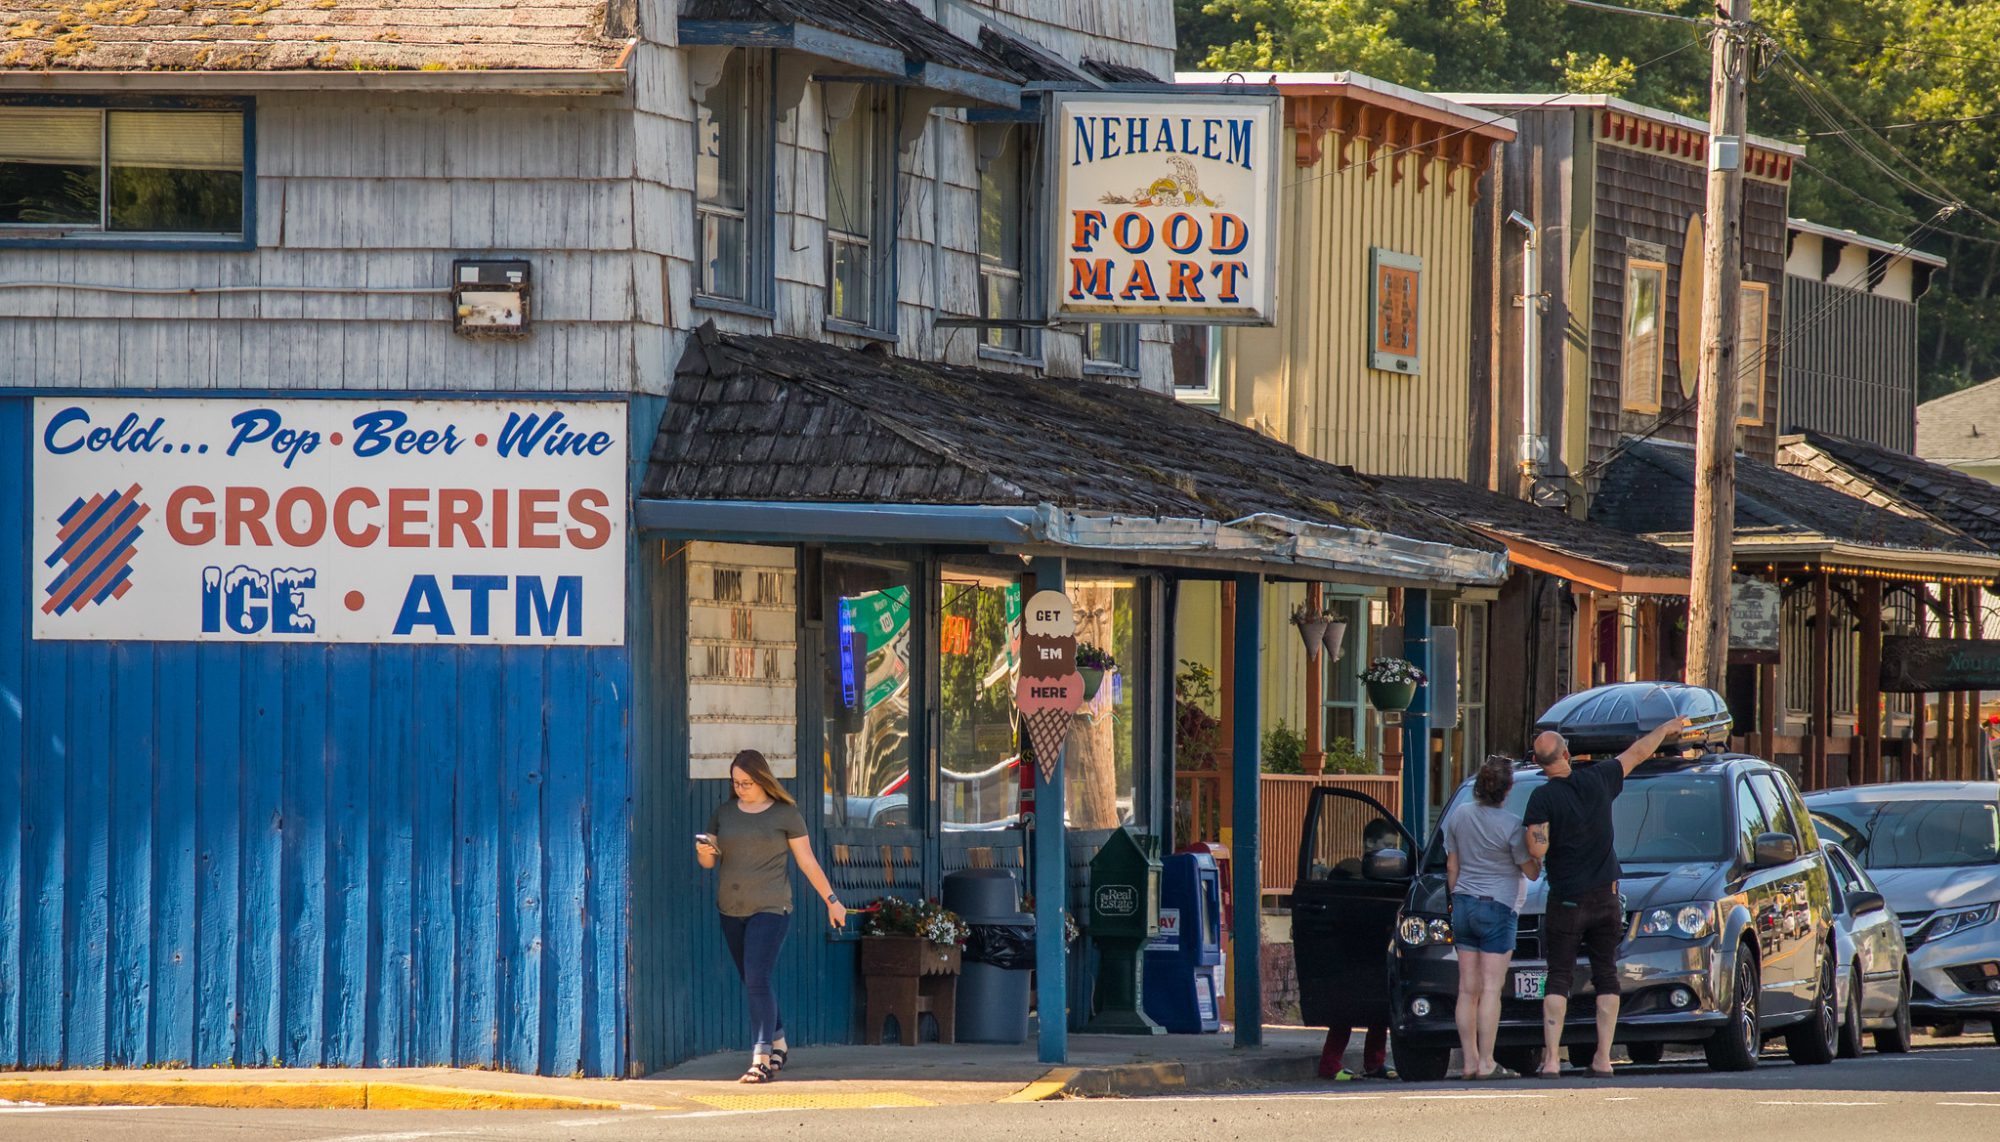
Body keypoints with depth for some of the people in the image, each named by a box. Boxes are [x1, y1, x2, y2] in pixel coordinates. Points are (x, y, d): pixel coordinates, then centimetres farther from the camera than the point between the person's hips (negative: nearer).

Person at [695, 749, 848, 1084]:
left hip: (770, 908, -5)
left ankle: (761, 1058, -19)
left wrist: (831, 900, 5)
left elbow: (807, 862, 3)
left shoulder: (785, 814, -2)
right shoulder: (724, 813, 9)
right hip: (731, 910, 5)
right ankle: (777, 1045, 28)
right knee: (753, 983, 11)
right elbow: (709, 861, 11)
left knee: (757, 979, -16)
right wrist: (704, 851, -13)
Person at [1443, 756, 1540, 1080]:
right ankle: (1485, 1062, -6)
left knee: (1467, 989, 7)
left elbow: (1452, 866, 11)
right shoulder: (1511, 826, -13)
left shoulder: (1458, 816, 3)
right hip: (1498, 908, -5)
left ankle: (1469, 1059, 8)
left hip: (1464, 905, 5)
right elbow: (1532, 872, -5)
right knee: (1490, 989, -4)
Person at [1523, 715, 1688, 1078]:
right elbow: (1637, 753, 14)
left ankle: (1551, 1058, -9)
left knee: (1559, 980, 0)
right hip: (1606, 898, 3)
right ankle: (1603, 1058, 3)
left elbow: (1536, 850, -19)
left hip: (1566, 902, -3)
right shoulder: (1597, 781, -1)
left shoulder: (1542, 798, -12)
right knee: (1606, 977, 8)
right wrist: (1666, 729, 31)